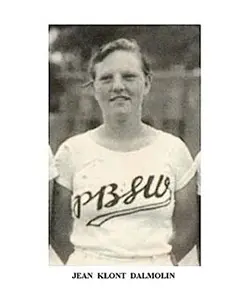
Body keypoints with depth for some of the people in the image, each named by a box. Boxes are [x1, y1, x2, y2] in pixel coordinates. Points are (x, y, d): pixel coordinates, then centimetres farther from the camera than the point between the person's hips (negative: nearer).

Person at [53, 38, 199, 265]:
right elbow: (61, 229, 1)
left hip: (155, 267, 1)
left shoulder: (173, 150, -2)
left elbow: (187, 228, 6)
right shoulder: (72, 152, -4)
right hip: (87, 266, 0)